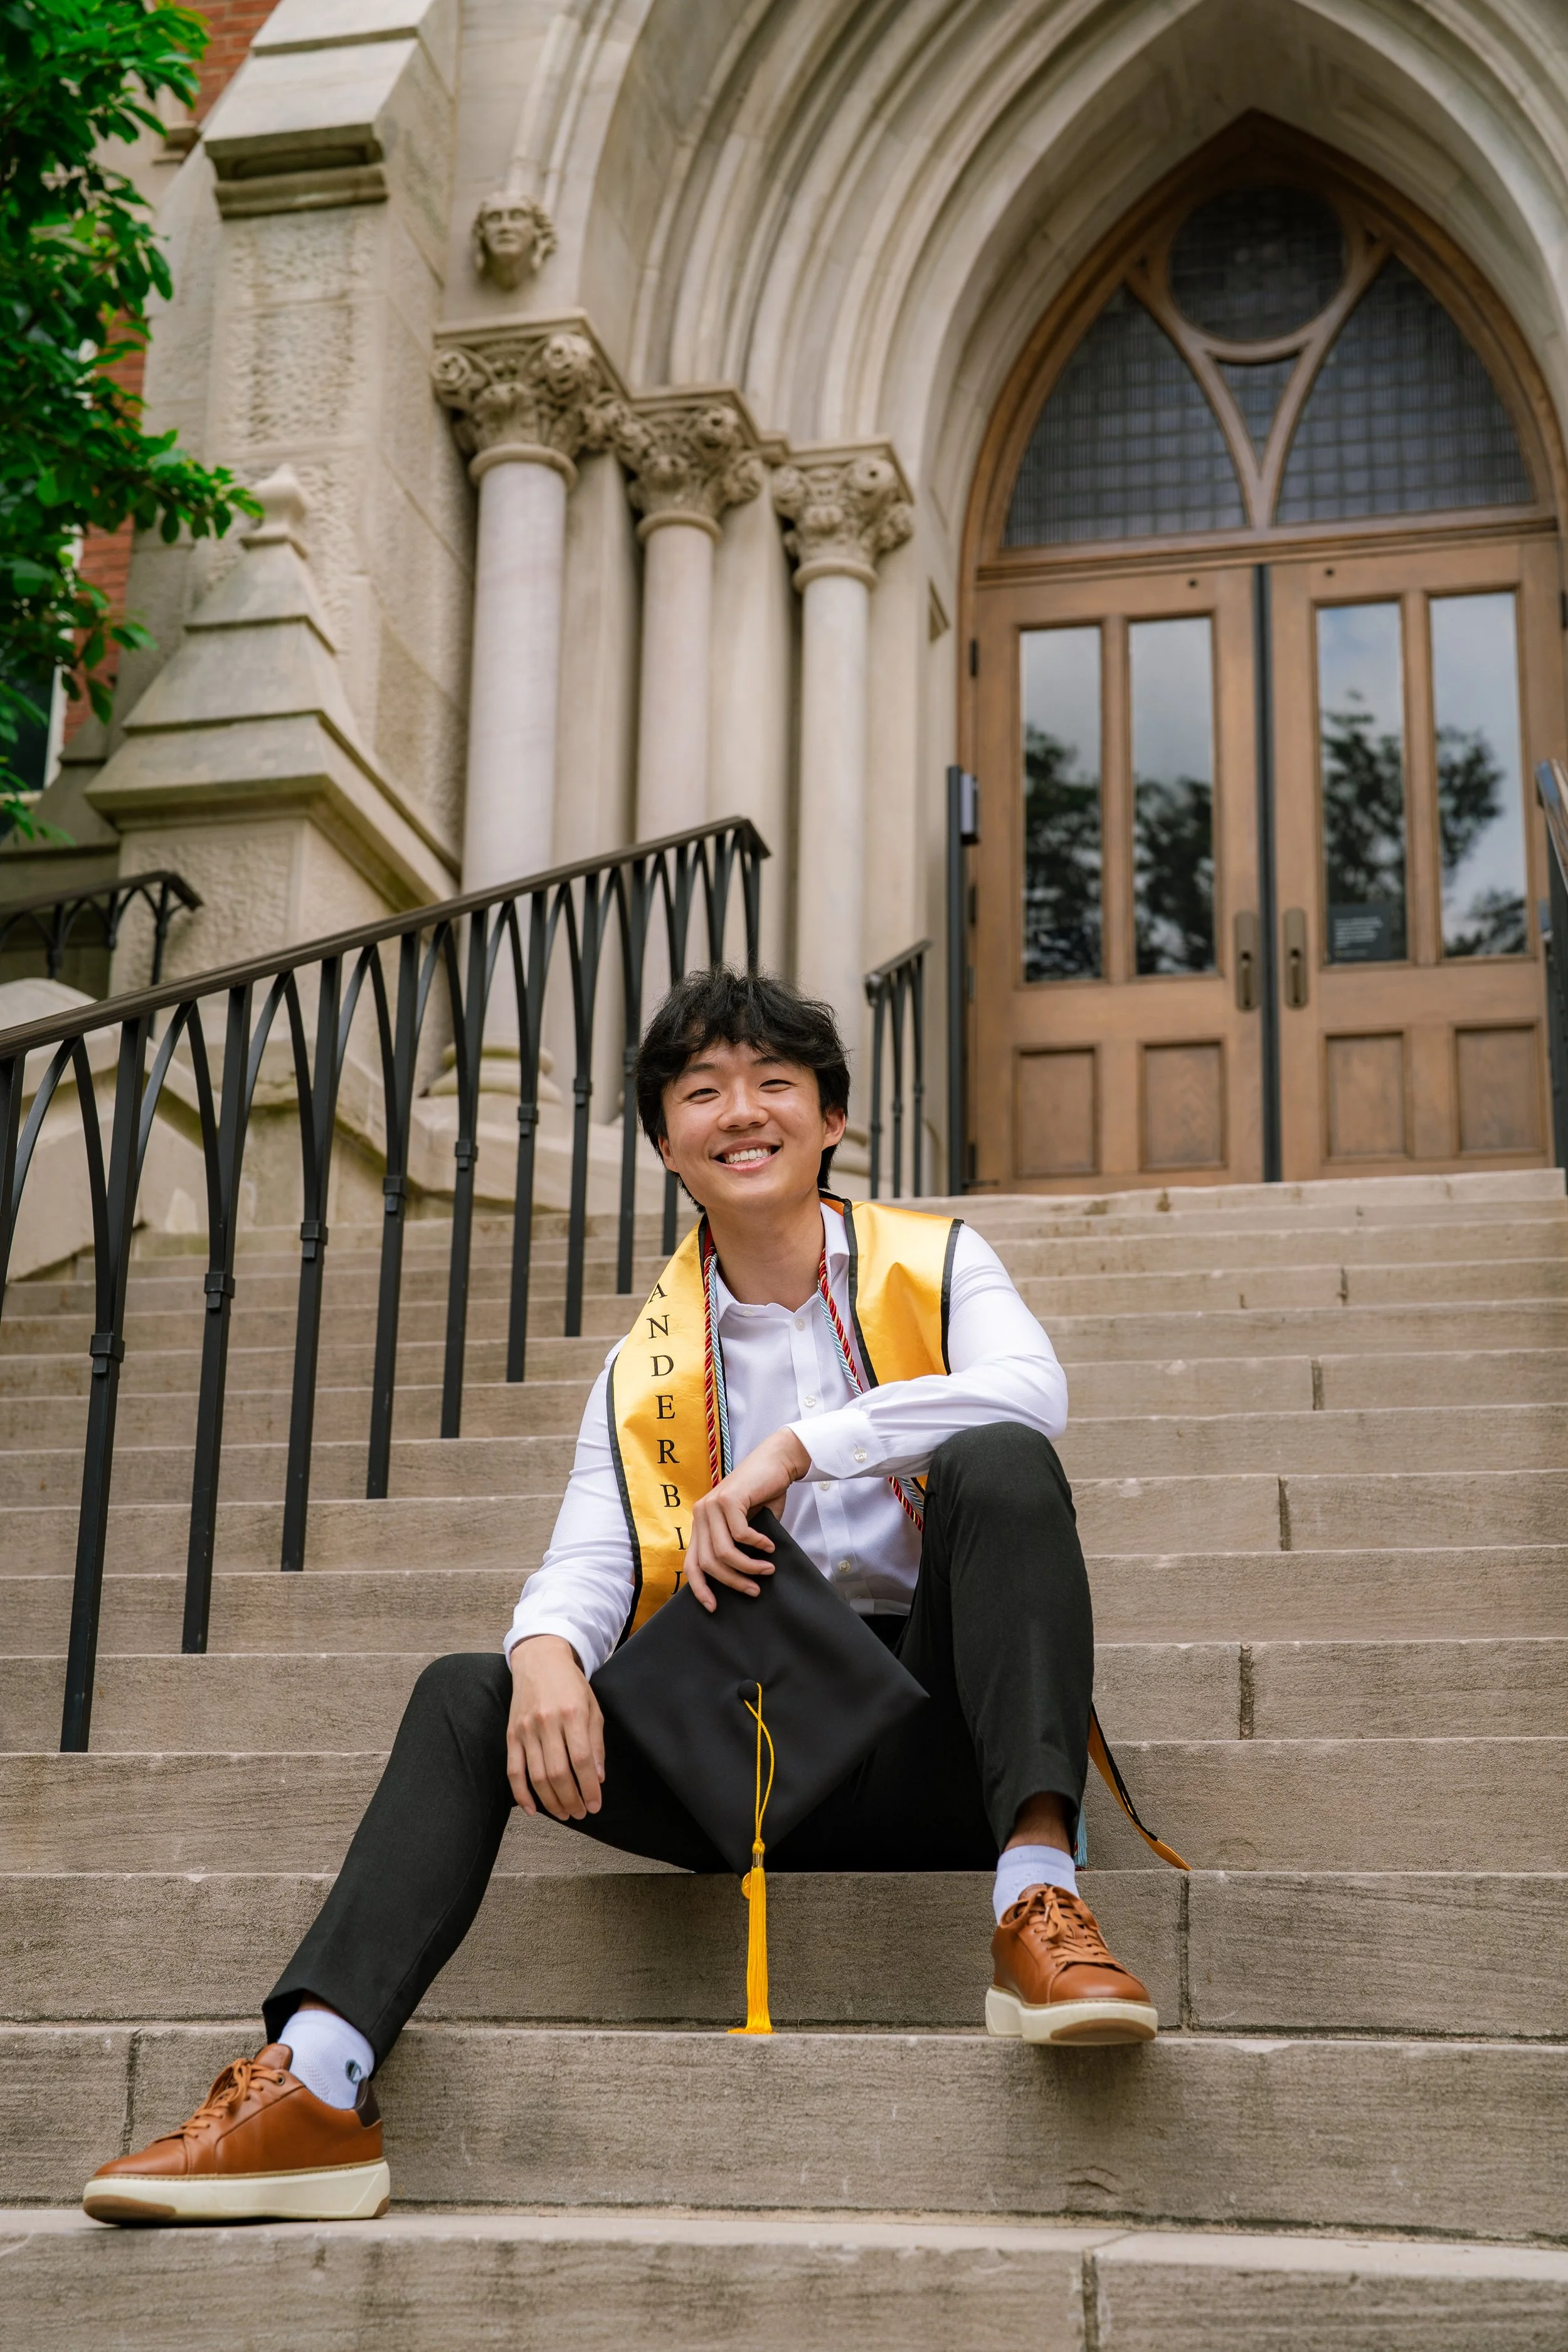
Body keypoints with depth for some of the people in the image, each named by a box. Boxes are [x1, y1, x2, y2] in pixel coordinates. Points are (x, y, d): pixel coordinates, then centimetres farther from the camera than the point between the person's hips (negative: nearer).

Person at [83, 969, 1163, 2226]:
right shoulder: (646, 1366, 14)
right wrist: (549, 1654, -24)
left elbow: (1032, 1393, -16)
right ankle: (316, 2085, -26)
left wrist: (793, 1449, -21)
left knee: (999, 1464, -27)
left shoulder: (936, 1262, 6)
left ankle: (1037, 1895, -38)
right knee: (470, 1694, -14)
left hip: (930, 1742, -3)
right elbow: (589, 1561, 1)